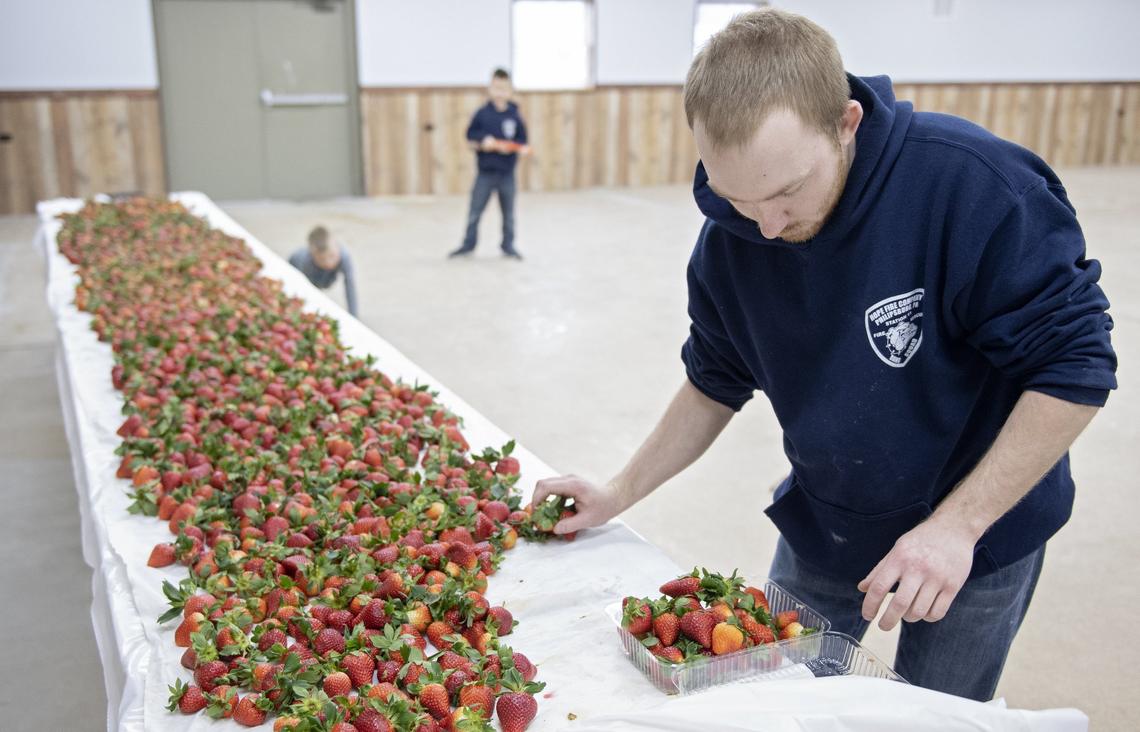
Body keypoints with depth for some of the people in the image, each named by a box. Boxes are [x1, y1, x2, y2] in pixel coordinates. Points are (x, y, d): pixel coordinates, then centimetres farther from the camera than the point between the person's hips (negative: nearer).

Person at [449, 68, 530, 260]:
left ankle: (508, 246, 22)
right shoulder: (482, 113, -2)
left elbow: (522, 143, 1)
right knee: (475, 211, 3)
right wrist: (482, 142, -17)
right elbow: (470, 137, 0)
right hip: (485, 172, -1)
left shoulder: (515, 116, 0)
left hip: (507, 173, 1)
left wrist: (511, 147, -17)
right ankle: (468, 244, 14)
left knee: (508, 213, 10)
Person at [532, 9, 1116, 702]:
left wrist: (957, 524, -27)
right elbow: (716, 384, 3)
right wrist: (617, 496, -2)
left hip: (978, 533, -3)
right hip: (821, 527, 4)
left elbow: (1074, 365, -23)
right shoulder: (729, 240, -13)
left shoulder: (972, 182, -29)